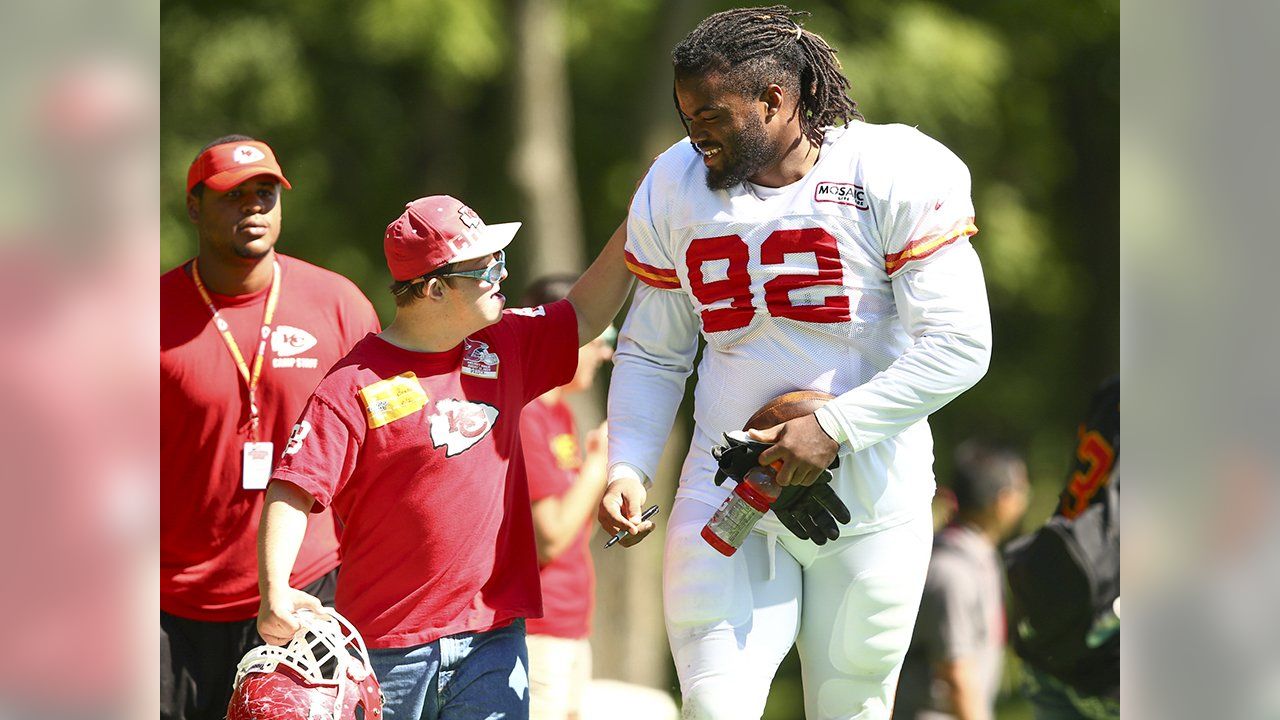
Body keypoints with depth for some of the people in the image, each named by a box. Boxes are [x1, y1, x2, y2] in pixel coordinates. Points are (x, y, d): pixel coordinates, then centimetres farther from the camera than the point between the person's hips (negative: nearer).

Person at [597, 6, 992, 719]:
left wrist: (835, 427, -18)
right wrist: (629, 466, -2)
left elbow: (958, 345, -12)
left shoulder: (894, 173, -9)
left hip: (871, 502, -2)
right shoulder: (676, 187, 5)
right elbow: (652, 353, 14)